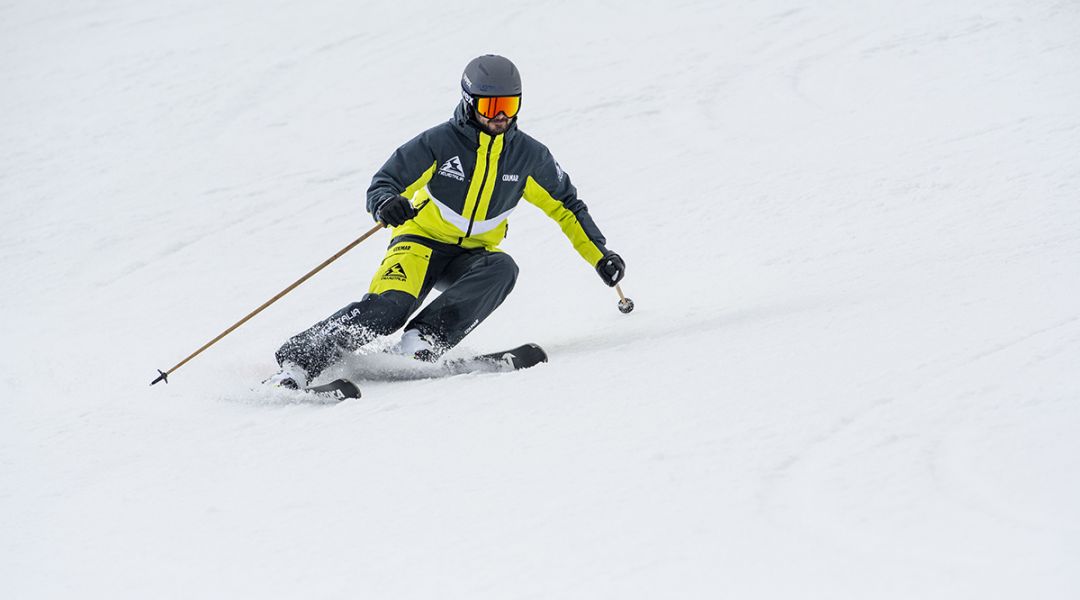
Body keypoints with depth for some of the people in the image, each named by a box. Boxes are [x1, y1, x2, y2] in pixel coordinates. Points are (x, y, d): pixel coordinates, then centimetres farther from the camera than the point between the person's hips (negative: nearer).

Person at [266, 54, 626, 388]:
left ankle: (425, 338, -39)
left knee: (502, 268, -32)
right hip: (422, 241, -4)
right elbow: (382, 184, -12)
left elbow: (565, 206, 13)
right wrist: (386, 206, -37)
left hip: (473, 255, 4)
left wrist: (600, 255, 8)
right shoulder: (439, 142, -12)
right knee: (390, 305, -32)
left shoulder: (528, 155, -2)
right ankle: (298, 361, -33)